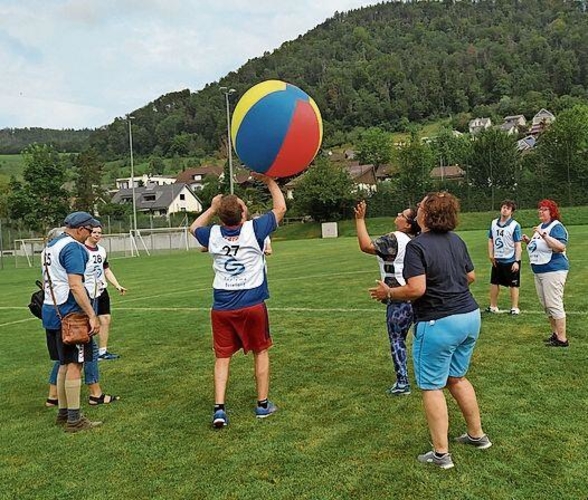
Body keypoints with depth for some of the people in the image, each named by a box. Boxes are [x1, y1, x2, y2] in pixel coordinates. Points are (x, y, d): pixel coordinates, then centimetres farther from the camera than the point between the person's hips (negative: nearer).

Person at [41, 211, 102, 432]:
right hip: (69, 313, -10)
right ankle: (74, 420, 1)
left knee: (64, 363, 17)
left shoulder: (50, 246, 17)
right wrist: (92, 316, -24)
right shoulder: (73, 247, -15)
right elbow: (75, 285, -23)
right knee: (74, 365, -4)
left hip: (50, 311, 10)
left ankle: (63, 413, 26)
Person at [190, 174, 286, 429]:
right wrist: (269, 181, 14)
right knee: (260, 352, 14)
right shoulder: (254, 230, -9)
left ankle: (219, 409, 2)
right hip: (252, 305, -2)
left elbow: (194, 227, 23)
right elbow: (280, 208, 6)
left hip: (222, 307, 2)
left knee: (222, 357, 10)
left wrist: (212, 208, 27)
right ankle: (263, 404, 21)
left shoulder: (213, 235, -2)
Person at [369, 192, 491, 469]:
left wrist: (388, 293, -7)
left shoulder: (417, 245, -16)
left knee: (432, 387, 6)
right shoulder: (456, 240, 7)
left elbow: (416, 289, -24)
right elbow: (471, 276, 16)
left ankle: (441, 453, 12)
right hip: (470, 316, 8)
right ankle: (477, 435, 34)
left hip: (438, 324, -8)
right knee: (457, 378, 24)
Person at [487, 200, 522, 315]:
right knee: (494, 283, 13)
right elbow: (490, 240, 11)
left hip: (510, 260, -5)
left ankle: (515, 308, 14)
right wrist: (491, 255, 0)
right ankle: (493, 306, 25)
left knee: (513, 285, 5)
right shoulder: (494, 223, 4)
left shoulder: (515, 225, -11)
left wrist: (516, 261, -17)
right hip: (497, 260, 5)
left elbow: (518, 245, -12)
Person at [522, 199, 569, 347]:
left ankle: (562, 339, -2)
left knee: (554, 304, -8)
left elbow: (561, 247, -28)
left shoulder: (556, 227, -12)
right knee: (546, 305, 14)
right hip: (539, 271, 10)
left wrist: (543, 235, -30)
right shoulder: (540, 226, 14)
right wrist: (529, 241, 6)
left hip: (553, 270, -9)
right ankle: (555, 333, 25)